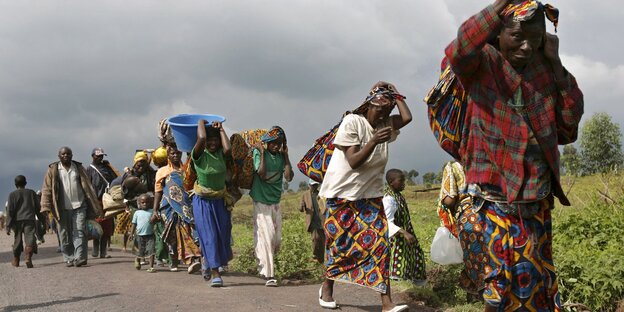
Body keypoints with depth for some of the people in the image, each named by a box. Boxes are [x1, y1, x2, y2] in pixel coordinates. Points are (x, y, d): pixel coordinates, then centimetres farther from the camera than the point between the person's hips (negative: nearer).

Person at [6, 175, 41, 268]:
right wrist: (41, 219, 25)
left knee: (18, 239, 14)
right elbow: (38, 208, 13)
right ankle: (28, 256, -33)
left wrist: (8, 226, -1)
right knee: (30, 237, -9)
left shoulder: (12, 194, 4)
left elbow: (10, 211, -1)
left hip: (17, 220, 0)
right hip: (30, 219, 0)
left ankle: (16, 260, 26)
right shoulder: (31, 193, 11)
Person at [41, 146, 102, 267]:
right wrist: (47, 207, -7)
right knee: (65, 235, 4)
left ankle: (79, 257, -12)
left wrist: (94, 206, 3)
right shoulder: (53, 170, 5)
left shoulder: (78, 168, 9)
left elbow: (87, 187, 9)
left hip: (79, 206, 0)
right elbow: (47, 189, 3)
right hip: (62, 208, 0)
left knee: (80, 232, -8)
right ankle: (69, 259, 11)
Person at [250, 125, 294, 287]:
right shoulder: (258, 153, -8)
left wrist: (286, 155, -7)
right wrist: (262, 153, -17)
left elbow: (289, 177, -9)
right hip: (261, 202, -5)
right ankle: (269, 275, -10)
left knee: (277, 239, 6)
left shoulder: (282, 156, 4)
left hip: (275, 203, 5)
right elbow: (262, 173, -21)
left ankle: (264, 264, 30)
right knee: (265, 236, -11)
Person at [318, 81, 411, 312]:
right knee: (339, 245, 5)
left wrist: (396, 96, -3)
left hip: (371, 195, 4)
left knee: (379, 243, -8)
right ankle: (327, 289, 29)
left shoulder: (385, 125, 6)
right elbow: (353, 162, -17)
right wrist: (374, 141, -29)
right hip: (342, 194, -4)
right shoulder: (352, 122, -11)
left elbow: (407, 117, -13)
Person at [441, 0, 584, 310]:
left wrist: (556, 64, -2)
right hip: (489, 206, -5)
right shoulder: (483, 63, -7)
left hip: (537, 208, 5)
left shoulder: (545, 70, 6)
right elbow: (458, 53, -31)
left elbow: (569, 125, 1)